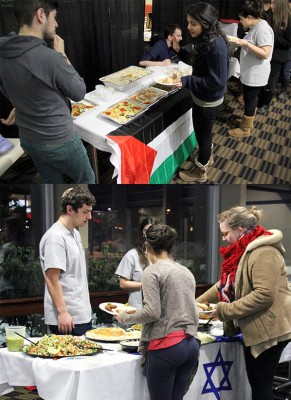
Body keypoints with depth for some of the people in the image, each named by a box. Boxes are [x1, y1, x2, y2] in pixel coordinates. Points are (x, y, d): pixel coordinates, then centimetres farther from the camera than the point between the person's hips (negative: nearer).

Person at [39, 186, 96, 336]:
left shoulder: (75, 234, 15)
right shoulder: (55, 237, -15)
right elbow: (52, 279, -20)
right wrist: (62, 312, -23)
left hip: (83, 316, 9)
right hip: (68, 318, -9)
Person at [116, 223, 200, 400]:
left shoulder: (152, 272, -6)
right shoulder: (186, 272, 14)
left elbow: (152, 312, -13)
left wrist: (126, 318, 1)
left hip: (165, 345, -7)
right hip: (191, 344, 7)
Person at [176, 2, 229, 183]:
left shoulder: (216, 46, -30)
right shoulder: (206, 39, -2)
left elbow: (217, 81, -29)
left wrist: (187, 82, -29)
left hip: (208, 102, -8)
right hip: (203, 98, 8)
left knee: (202, 133, 11)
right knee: (204, 131, 28)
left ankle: (200, 171, 30)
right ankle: (207, 156, 52)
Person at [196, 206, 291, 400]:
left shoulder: (263, 253, -19)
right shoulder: (244, 251, 15)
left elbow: (264, 295, -28)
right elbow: (225, 284, 20)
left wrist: (225, 310, -23)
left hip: (268, 330, -10)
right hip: (255, 329, 10)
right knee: (256, 383, 14)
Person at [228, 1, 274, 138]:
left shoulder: (262, 29, -24)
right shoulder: (254, 27, 7)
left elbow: (265, 54, -29)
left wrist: (246, 44, -32)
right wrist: (241, 42, 6)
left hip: (255, 74, -10)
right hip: (250, 72, 10)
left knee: (250, 100, 2)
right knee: (250, 98, 22)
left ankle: (245, 129, 14)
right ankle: (247, 121, 37)